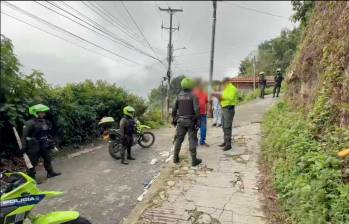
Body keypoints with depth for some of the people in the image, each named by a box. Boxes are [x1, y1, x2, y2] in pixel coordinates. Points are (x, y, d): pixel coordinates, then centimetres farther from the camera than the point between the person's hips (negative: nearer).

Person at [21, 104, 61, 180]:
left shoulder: (45, 122, 4)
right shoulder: (30, 123, -17)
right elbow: (24, 136, -16)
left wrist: (51, 142, 17)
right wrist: (24, 147, -17)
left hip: (44, 145, 7)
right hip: (35, 146, -7)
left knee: (48, 158, 18)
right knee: (33, 162, 2)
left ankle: (50, 172, 34)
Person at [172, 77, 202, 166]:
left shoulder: (179, 95, 4)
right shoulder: (193, 95, -9)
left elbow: (174, 108, 6)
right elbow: (197, 109, -18)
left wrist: (174, 119, 16)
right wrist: (198, 120, -13)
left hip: (180, 121, 4)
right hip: (190, 121, -4)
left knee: (179, 139, 13)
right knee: (192, 140, 1)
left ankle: (175, 158, 20)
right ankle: (194, 160, 5)